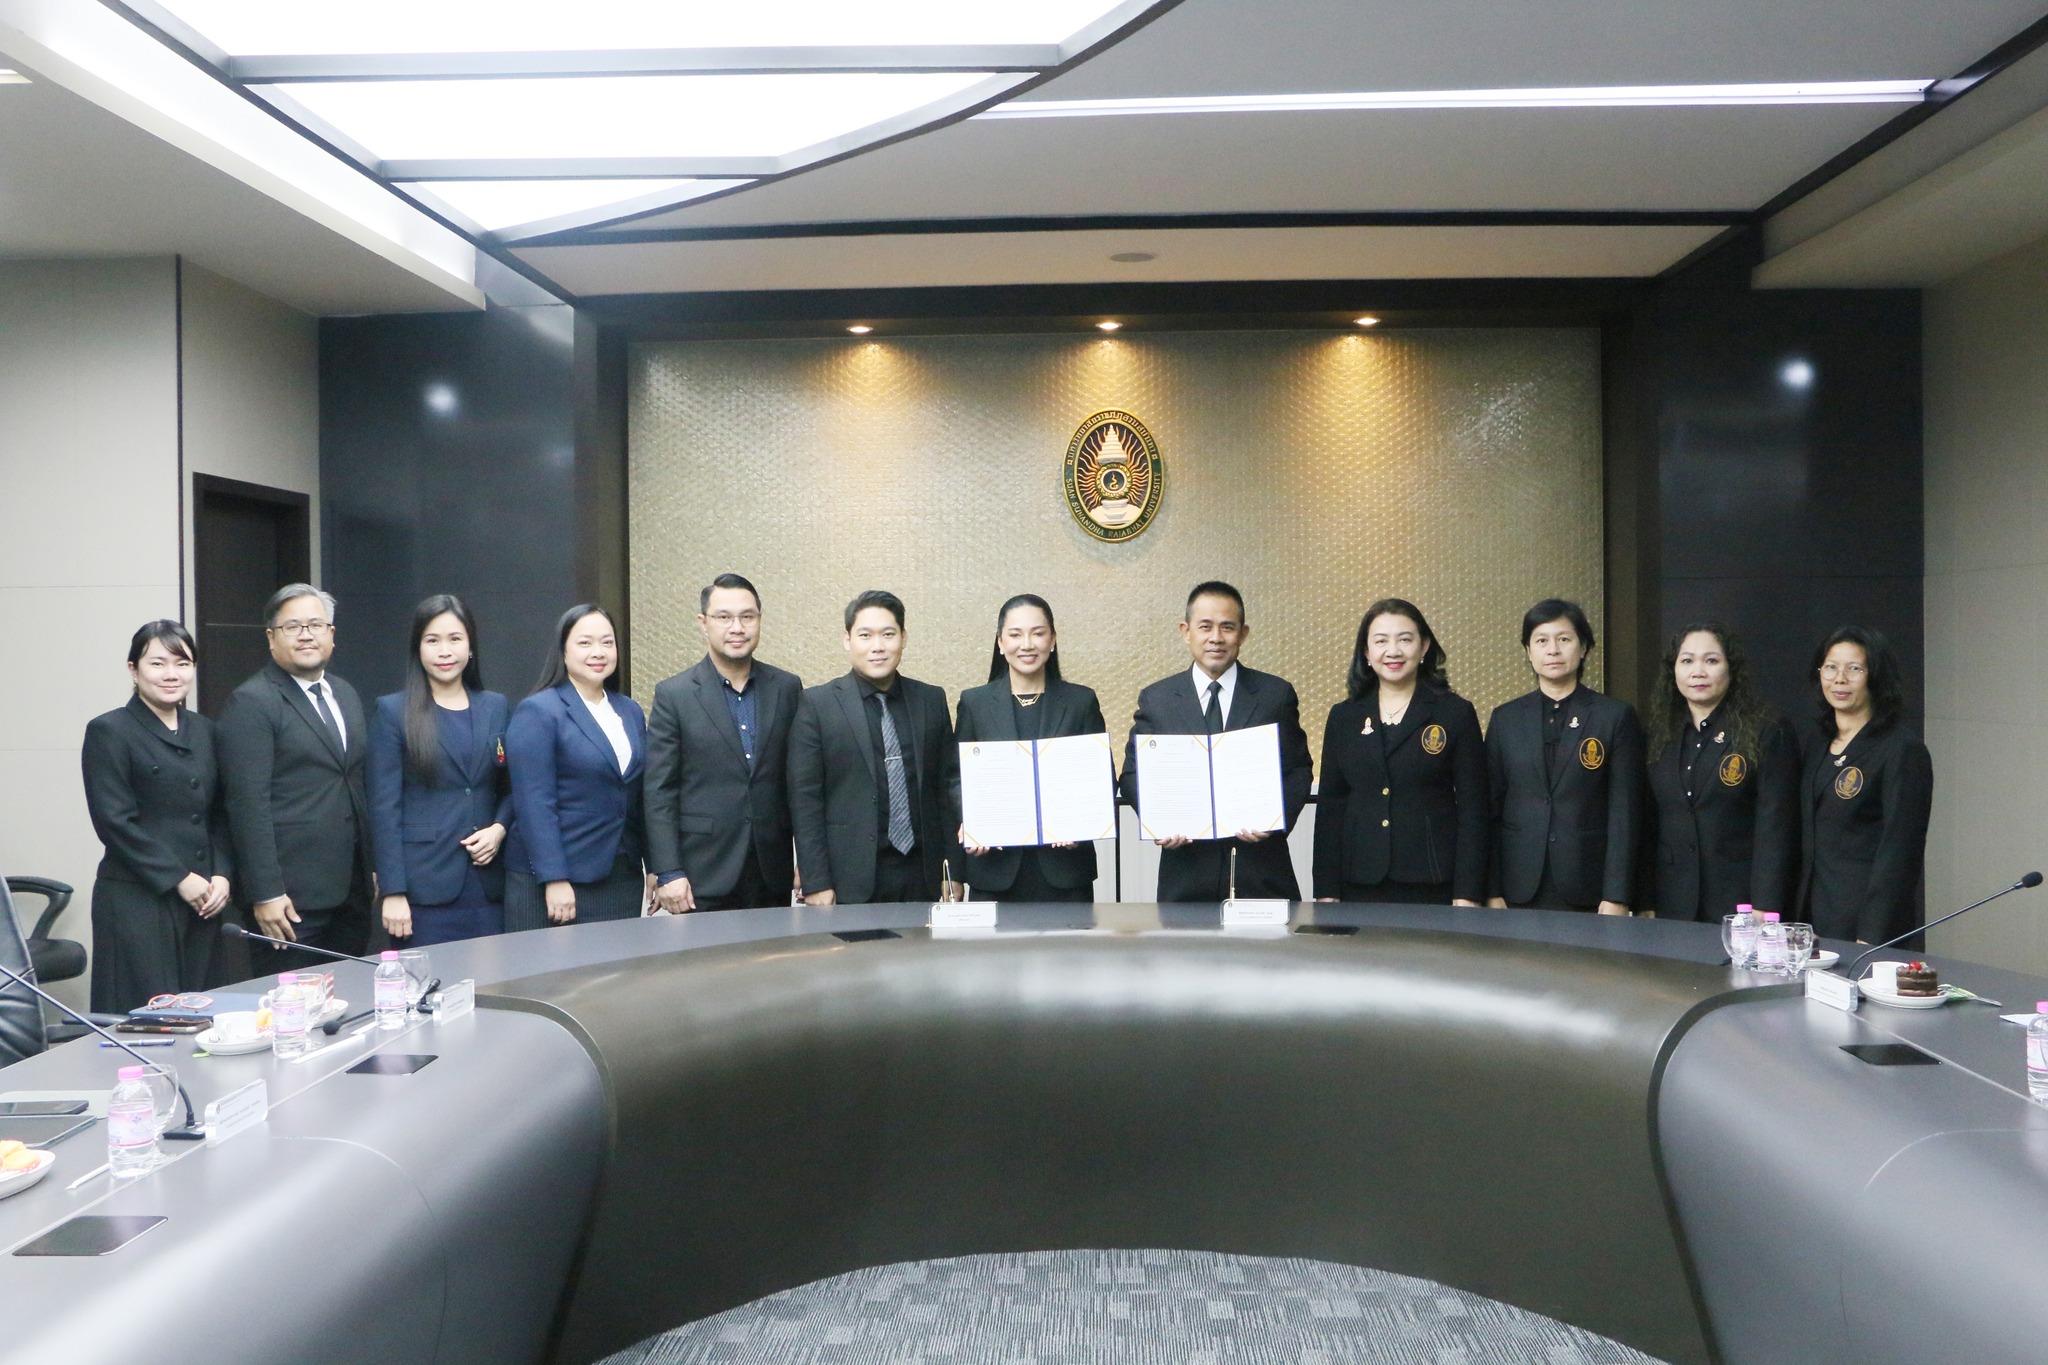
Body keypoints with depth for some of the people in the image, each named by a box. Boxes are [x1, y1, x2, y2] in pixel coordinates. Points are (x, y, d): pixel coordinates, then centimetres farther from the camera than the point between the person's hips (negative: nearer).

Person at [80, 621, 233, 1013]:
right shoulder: (108, 731, -3)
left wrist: (221, 875, -1)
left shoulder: (203, 730, 13)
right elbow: (114, 822, -9)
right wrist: (178, 879, -12)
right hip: (137, 902, -5)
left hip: (202, 900, 5)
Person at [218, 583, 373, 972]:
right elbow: (248, 804, -14)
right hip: (292, 896, -7)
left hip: (351, 891, 7)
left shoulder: (346, 695, 15)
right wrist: (265, 893, -18)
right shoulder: (251, 702, -9)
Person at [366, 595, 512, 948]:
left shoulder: (497, 707, 12)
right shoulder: (392, 712, 1)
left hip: (487, 884, 3)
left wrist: (499, 828, -4)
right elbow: (384, 809, -4)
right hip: (424, 887, -3)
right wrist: (392, 892, -9)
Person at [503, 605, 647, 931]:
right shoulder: (537, 712, -7)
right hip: (551, 885, -6)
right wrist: (554, 879, -18)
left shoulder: (631, 712, 13)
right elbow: (534, 803, -13)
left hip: (622, 880, 6)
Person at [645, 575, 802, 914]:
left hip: (773, 876, 3)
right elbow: (658, 794, -3)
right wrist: (668, 873, -9)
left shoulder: (787, 688, 7)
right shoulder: (673, 695, -2)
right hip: (703, 879, -2)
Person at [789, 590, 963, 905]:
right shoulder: (816, 704, -2)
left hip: (922, 877, 3)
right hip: (852, 880, -3)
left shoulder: (932, 700, 9)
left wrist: (954, 869, 7)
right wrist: (815, 882, -8)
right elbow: (805, 798, -4)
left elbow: (948, 785, 11)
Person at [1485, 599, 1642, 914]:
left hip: (1588, 891, -2)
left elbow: (1625, 812, -2)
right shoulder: (1505, 718, 8)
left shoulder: (1616, 717, 2)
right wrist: (1492, 892, 0)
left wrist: (1616, 898, -8)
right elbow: (1491, 809, 7)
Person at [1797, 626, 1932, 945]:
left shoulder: (1902, 750, -9)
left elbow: (1901, 851, -14)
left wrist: (1872, 937, -18)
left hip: (1869, 922, -6)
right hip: (1811, 914, 6)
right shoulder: (1810, 744, 11)